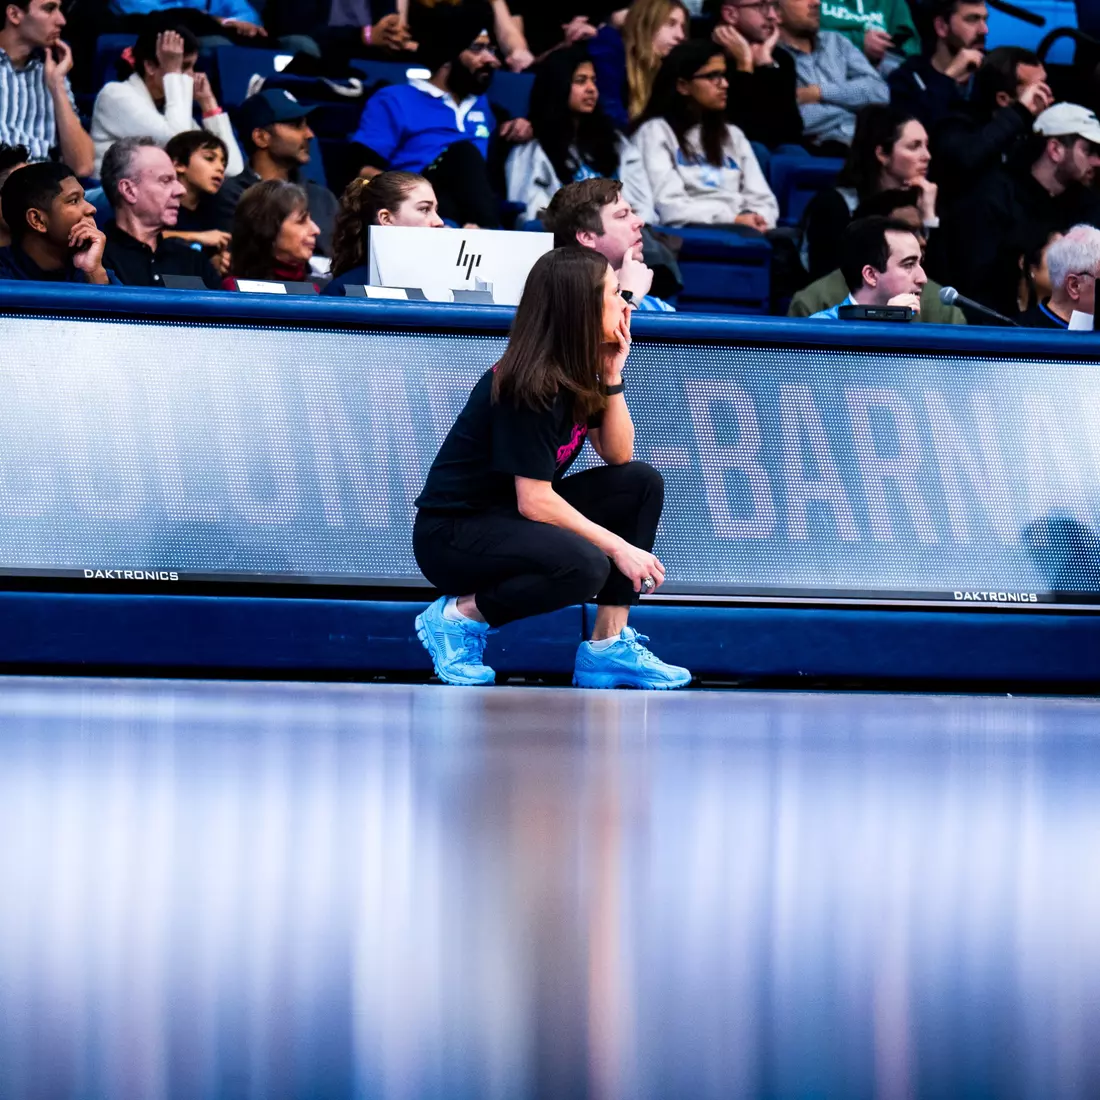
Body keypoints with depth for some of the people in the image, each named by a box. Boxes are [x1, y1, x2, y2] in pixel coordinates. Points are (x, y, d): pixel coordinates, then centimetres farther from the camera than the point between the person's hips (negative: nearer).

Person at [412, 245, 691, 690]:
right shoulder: (528, 386, -23)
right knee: (585, 566, -33)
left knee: (642, 484, -1)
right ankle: (459, 615, -10)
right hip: (452, 533, -10)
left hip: (512, 519, 10)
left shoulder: (577, 370, 3)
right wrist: (619, 547, -19)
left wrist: (612, 376, -7)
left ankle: (608, 647, -4)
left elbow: (619, 455, 5)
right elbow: (534, 502, -24)